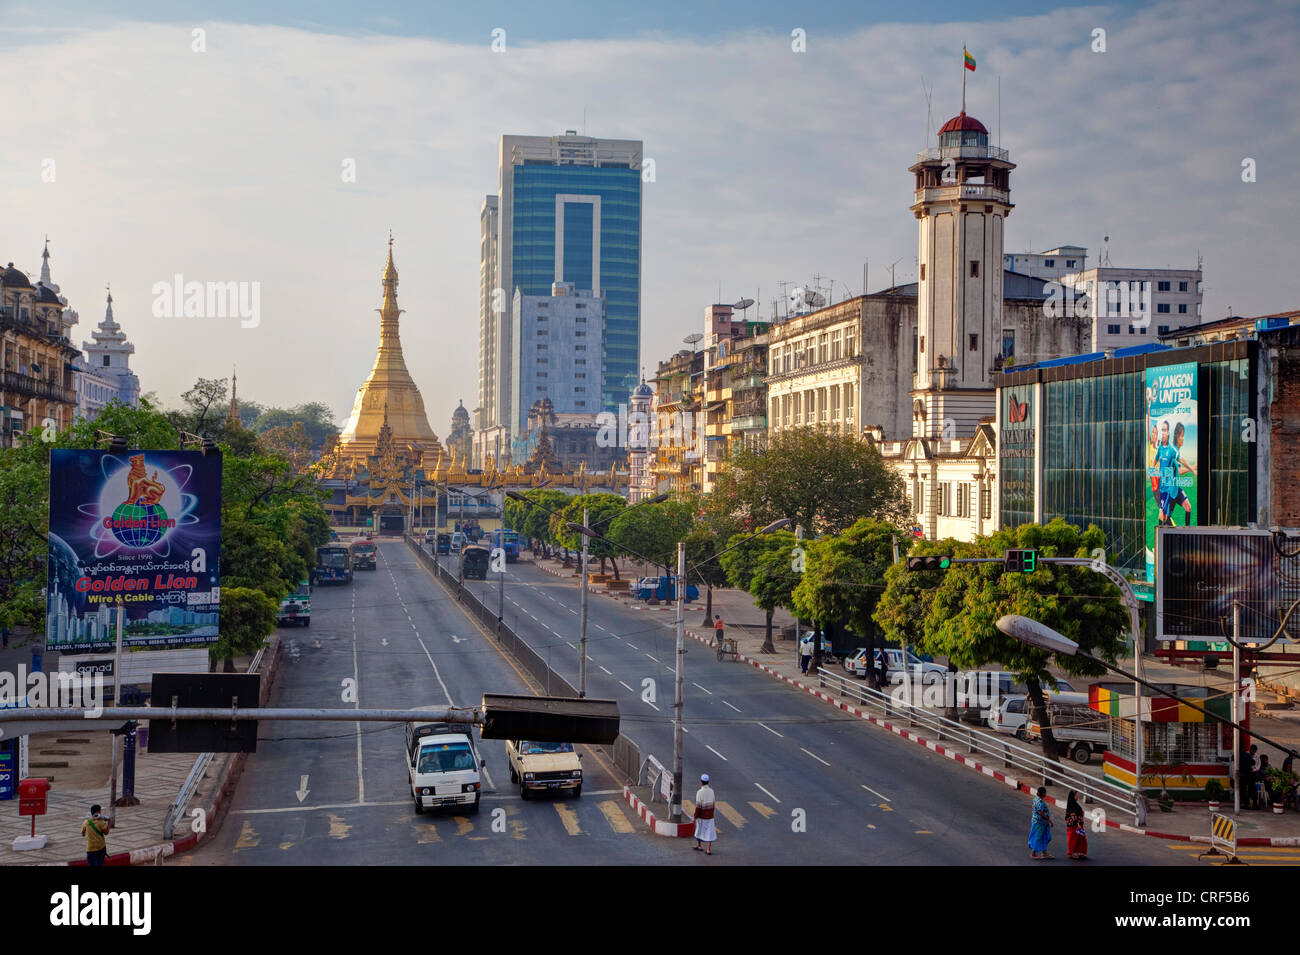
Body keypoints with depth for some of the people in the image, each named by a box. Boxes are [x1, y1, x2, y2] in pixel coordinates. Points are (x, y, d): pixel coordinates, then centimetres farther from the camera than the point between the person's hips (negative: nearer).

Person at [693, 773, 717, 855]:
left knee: (699, 830, 19)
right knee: (709, 832, 6)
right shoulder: (711, 791, -3)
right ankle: (708, 849, 2)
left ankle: (699, 845, 34)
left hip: (701, 815, -4)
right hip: (710, 816, 4)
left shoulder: (699, 792, -20)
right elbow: (713, 803, 6)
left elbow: (698, 806, -18)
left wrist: (695, 817, -11)